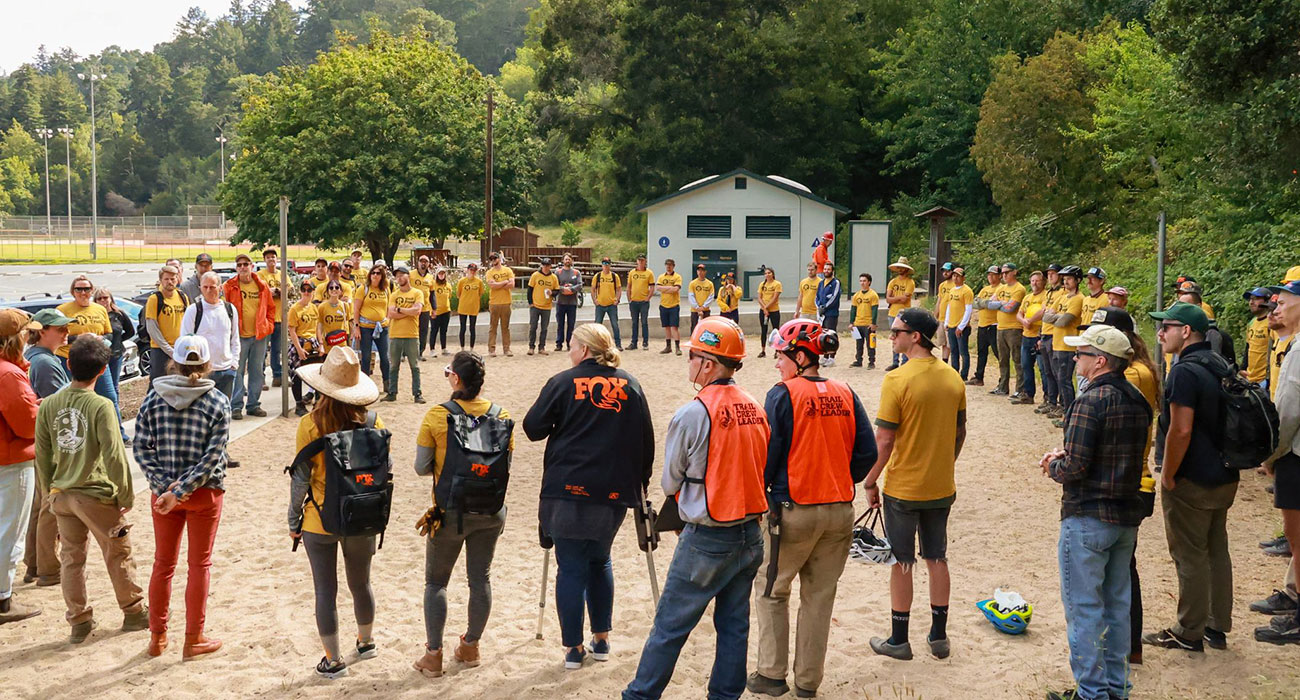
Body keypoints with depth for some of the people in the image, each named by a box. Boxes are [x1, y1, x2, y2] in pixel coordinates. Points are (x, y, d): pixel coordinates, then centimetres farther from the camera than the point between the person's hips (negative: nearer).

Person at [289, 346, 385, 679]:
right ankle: (366, 642, 43)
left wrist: (294, 519, 1)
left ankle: (333, 661, 20)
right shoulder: (372, 423, -10)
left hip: (320, 522, -3)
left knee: (325, 591, 10)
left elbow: (301, 478, -11)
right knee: (361, 583, 23)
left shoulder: (310, 425, -16)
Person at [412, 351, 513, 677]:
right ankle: (470, 646, 27)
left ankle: (433, 656, 13)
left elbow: (421, 467, -9)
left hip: (450, 512, -3)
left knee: (436, 580, 12)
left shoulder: (436, 417, -13)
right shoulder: (500, 415, -5)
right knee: (481, 577, 15)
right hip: (490, 510, 3)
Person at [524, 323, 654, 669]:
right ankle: (601, 640, 22)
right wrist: (641, 481, 17)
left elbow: (533, 429, -2)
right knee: (600, 560, 20)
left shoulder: (563, 382, -4)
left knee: (571, 567, 4)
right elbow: (646, 440, 7)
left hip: (567, 490, -3)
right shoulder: (630, 386, 4)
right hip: (614, 490, 3)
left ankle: (574, 648, 8)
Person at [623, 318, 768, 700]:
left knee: (670, 625, 5)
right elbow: (758, 469, 10)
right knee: (734, 624, 14)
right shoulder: (756, 409, 1)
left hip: (707, 540, -6)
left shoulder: (692, 414, -17)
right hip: (750, 534, 6)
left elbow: (670, 482, -6)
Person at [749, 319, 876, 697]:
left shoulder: (783, 394, -11)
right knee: (820, 596, 14)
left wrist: (759, 493, 5)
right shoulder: (845, 394, 2)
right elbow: (867, 453, 3)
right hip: (840, 511, 5)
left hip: (793, 510, -4)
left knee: (771, 590, 14)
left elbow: (768, 454, -11)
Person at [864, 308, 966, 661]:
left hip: (903, 487, -5)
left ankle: (899, 640, 17)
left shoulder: (898, 380, -19)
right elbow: (960, 432, 9)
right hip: (942, 487, 5)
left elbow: (884, 441, -17)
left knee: (902, 562, 6)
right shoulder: (953, 378, 0)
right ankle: (939, 636, 24)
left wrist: (870, 482, -6)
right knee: (937, 558, 16)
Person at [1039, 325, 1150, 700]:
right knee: (1117, 604, 16)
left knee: (1083, 608, 1)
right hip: (1127, 516, 8)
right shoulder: (1137, 400, 7)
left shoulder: (1091, 401, -19)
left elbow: (1075, 467, -22)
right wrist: (1066, 457, 10)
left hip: (1089, 518, -8)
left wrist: (1054, 466, -1)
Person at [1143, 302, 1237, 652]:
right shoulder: (1220, 365, 8)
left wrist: (1168, 477, -16)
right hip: (1224, 477, 9)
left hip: (1192, 482, -9)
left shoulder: (1185, 371, -21)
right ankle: (1217, 627, 26)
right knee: (1216, 552, 16)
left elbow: (1181, 430, -26)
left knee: (1190, 558, 1)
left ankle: (1189, 633, 11)